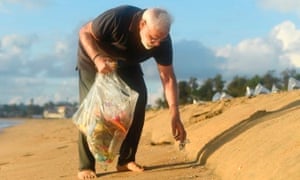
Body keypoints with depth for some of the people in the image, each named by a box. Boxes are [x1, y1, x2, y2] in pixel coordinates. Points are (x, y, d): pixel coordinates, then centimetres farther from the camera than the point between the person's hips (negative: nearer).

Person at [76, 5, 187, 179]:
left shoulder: (162, 40, -26)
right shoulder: (117, 18, -40)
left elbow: (168, 78, -20)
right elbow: (84, 32, -26)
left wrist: (175, 114, -26)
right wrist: (97, 58, -43)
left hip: (126, 64, 4)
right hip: (94, 57, -4)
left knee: (139, 99, -12)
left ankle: (127, 160, 1)